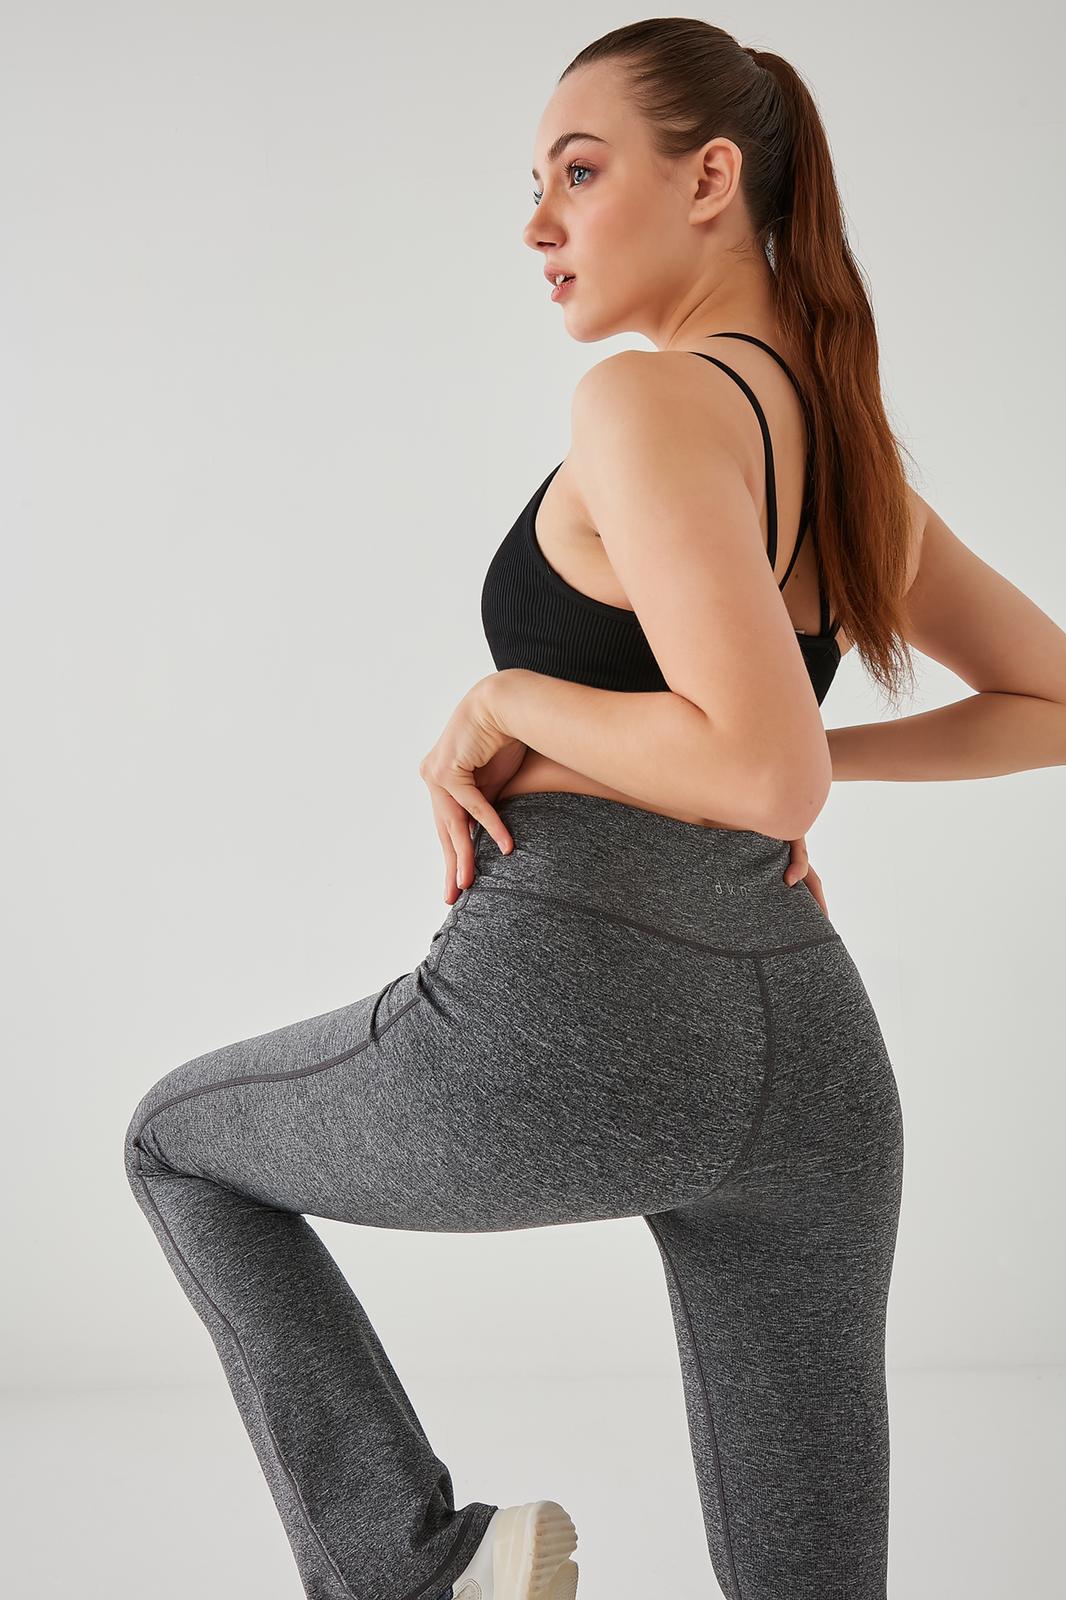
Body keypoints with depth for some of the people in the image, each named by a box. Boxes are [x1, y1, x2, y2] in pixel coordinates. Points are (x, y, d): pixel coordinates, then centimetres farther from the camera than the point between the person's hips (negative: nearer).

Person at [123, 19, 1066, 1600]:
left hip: (569, 1018, -7)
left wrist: (505, 704, -9)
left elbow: (764, 769, -23)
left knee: (179, 1139, 22)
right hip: (805, 1048, 7)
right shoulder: (849, 441, 14)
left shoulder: (652, 402, -11)